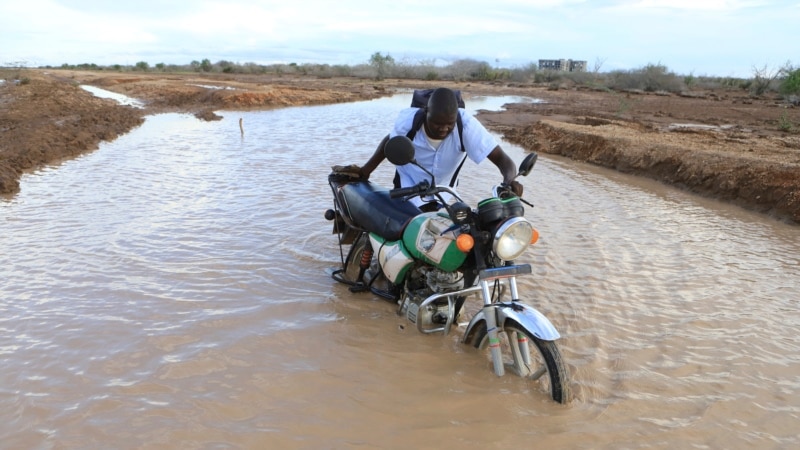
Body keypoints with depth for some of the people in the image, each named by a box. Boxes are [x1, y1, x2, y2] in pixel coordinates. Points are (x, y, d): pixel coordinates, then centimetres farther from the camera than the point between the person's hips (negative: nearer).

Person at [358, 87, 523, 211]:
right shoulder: (408, 119, -30)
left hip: (444, 189, 1)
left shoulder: (467, 124, -35)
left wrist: (509, 181, -59)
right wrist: (367, 169, -12)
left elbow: (501, 158, -38)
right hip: (409, 184, -1)